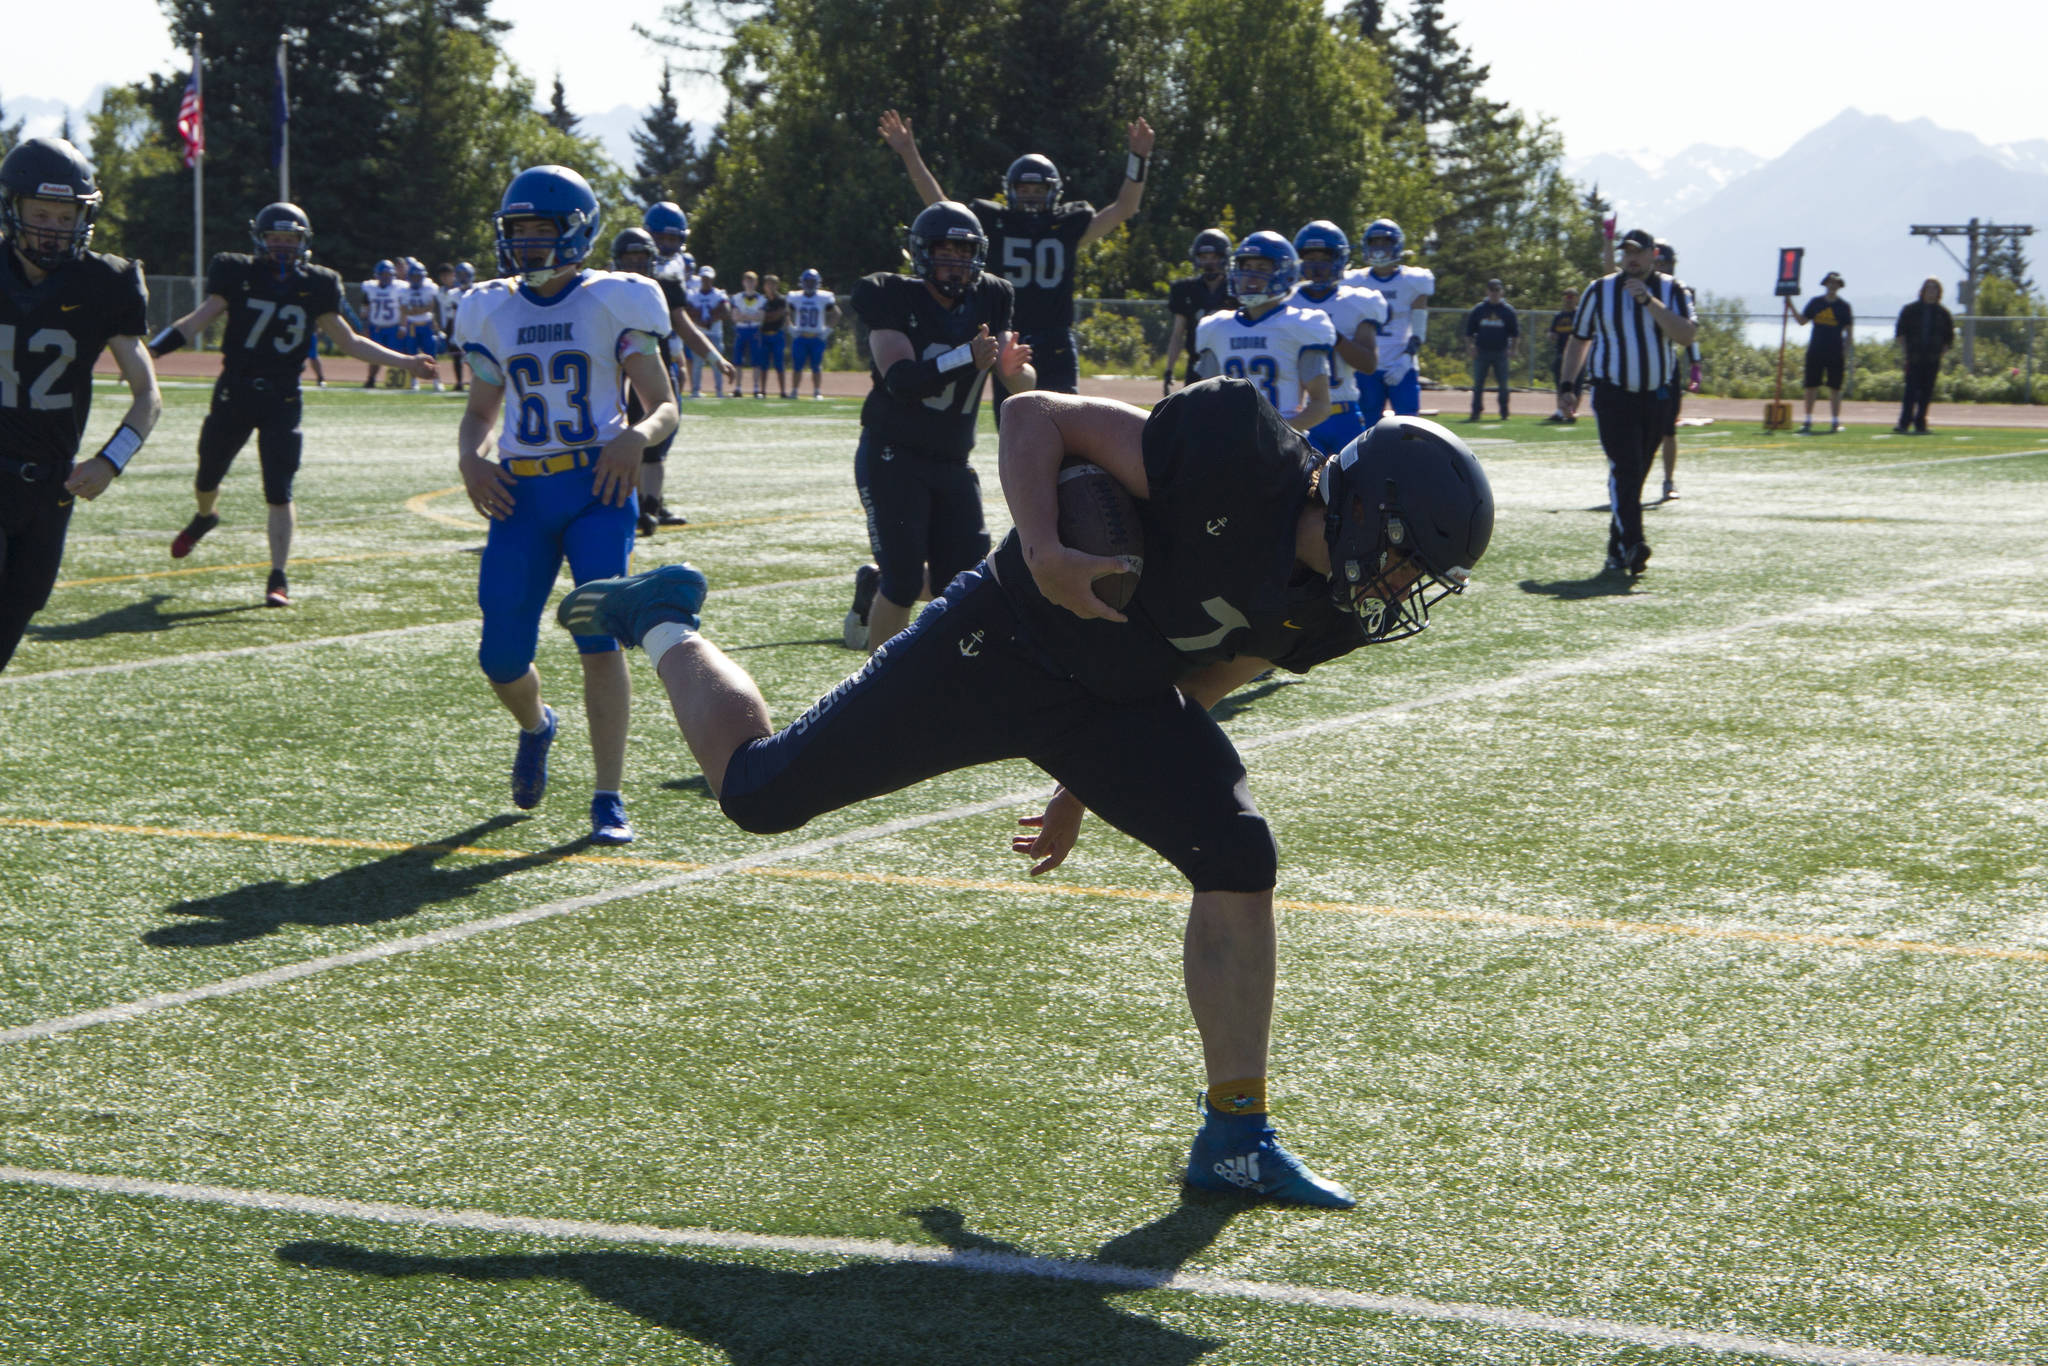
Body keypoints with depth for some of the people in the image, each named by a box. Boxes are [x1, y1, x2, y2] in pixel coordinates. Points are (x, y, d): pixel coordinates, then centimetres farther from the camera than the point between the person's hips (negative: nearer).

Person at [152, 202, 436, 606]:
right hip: (234, 393, 0)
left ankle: (278, 578, -2)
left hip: (282, 400, 0)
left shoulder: (315, 286, 1)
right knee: (207, 477, 16)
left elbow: (349, 342, 9)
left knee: (279, 492, -8)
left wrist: (406, 363, 4)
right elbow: (198, 320, -5)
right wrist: (151, 349, -18)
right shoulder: (238, 274, -4)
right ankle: (204, 518, 51)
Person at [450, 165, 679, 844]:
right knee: (502, 657, 1)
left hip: (598, 488, -4)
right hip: (521, 495, 4)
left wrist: (638, 436, -20)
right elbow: (479, 410, 21)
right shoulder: (494, 311, 11)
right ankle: (536, 726, 38)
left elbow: (664, 407, 2)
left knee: (598, 636, -17)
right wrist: (469, 457, 0)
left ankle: (608, 800, -11)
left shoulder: (612, 304, -1)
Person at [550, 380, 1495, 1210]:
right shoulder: (1239, 463, -30)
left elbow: (1197, 686, 10)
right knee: (759, 793, 2)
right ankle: (663, 623, 33)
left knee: (1239, 860, -10)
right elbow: (1037, 416, -23)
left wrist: (1088, 790, 16)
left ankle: (1234, 1136, 2)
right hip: (1002, 648, -6)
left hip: (1117, 704, 6)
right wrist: (1043, 553, -38)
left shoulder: (1336, 608, -6)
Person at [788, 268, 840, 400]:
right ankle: (794, 390, 8)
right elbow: (789, 317, 17)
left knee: (816, 368, -1)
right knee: (797, 367, 0)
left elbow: (834, 317, 7)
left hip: (817, 338, -1)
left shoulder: (824, 298, -1)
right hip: (800, 338, 1)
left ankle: (817, 392, 6)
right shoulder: (795, 298, 4)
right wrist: (793, 330, 5)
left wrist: (826, 331, -1)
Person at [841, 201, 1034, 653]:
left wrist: (1013, 368, -27)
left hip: (952, 463, 5)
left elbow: (1023, 384, -2)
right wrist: (966, 359, -36)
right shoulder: (894, 299, -10)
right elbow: (901, 380, -23)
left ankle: (874, 583, 27)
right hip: (892, 458, -5)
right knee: (903, 584, -11)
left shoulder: (988, 301, 4)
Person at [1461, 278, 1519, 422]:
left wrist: (1512, 349, -5)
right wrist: (1469, 348, -3)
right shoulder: (1478, 309, 7)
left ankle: (1504, 413, 10)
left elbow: (1515, 333, 6)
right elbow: (1469, 331, 8)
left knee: (1503, 385, 2)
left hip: (1500, 352, 0)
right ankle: (1476, 412, 2)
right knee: (1478, 384, -1)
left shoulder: (1508, 311, 6)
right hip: (1481, 352, 0)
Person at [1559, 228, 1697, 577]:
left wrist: (1649, 301, -21)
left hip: (1657, 396, 2)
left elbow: (1686, 335, -14)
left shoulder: (1672, 291, 2)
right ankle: (1631, 545, -26)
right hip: (1613, 394, -2)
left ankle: (1617, 549, 20)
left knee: (1635, 475, 9)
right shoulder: (1600, 291, 3)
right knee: (1625, 468, -17)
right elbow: (1579, 340, 13)